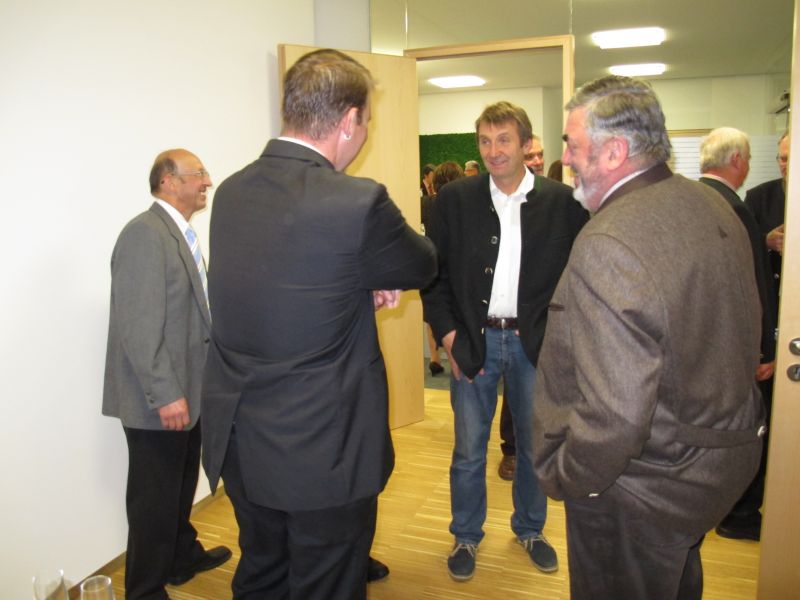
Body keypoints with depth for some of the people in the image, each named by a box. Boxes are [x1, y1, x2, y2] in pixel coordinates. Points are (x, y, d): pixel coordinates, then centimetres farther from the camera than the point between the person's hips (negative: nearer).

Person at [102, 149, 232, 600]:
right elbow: (139, 325, -23)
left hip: (188, 391, 9)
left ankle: (183, 555, 43)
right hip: (160, 400, -9)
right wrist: (166, 394, -24)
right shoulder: (146, 233, -17)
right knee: (156, 497, 6)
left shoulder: (182, 234, 13)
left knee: (183, 485, 24)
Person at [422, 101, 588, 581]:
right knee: (469, 450, 10)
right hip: (474, 340, 0)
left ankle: (530, 529, 39)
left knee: (535, 446, 16)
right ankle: (467, 536, 31)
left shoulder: (561, 202, -4)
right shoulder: (455, 199, -2)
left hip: (535, 343, 1)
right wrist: (449, 335, -6)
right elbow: (434, 272, 0)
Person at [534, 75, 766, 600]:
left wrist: (564, 477, -15)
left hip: (643, 491, -8)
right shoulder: (715, 206, 0)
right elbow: (744, 329, 11)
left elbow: (614, 415, -33)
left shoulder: (607, 247, -31)